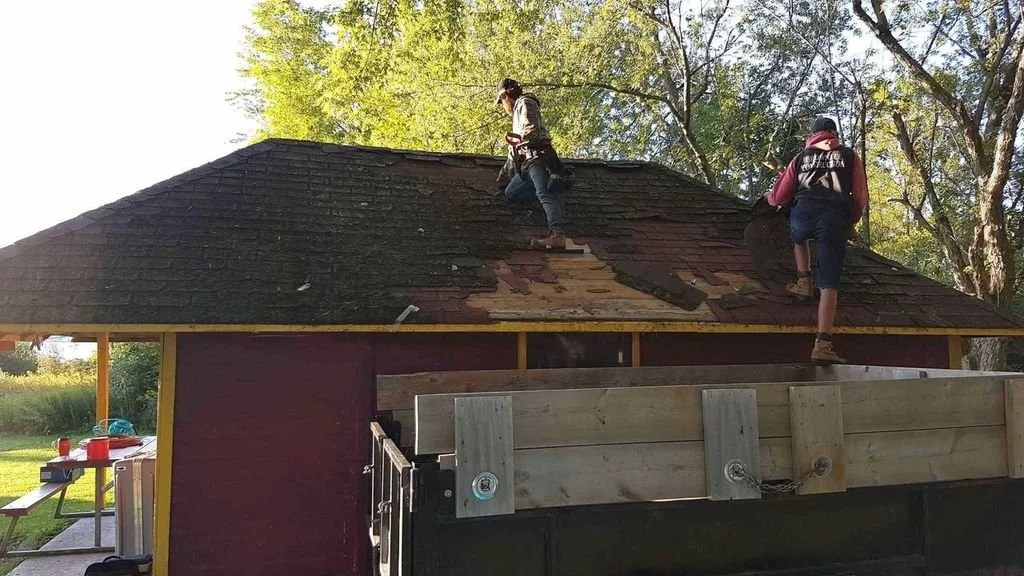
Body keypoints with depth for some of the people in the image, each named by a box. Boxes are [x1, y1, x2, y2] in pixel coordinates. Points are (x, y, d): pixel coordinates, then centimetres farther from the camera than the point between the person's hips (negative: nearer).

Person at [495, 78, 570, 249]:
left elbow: (533, 130, -14)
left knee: (545, 194, -27)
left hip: (537, 156, -10)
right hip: (527, 161, 10)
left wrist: (517, 138, -22)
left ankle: (557, 235, -46)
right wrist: (503, 175, 43)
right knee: (511, 193, 7)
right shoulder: (517, 113, 36)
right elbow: (514, 150, 40)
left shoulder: (524, 103, 5)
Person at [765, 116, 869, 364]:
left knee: (798, 238, 40)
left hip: (804, 213, 1)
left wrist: (769, 197, 46)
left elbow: (779, 197, 23)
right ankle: (823, 345, -10)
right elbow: (861, 198, 14)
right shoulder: (850, 156, 22)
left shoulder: (801, 158, 24)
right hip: (835, 219, -1)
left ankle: (804, 283, 24)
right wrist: (851, 223, 31)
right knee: (829, 285, -1)